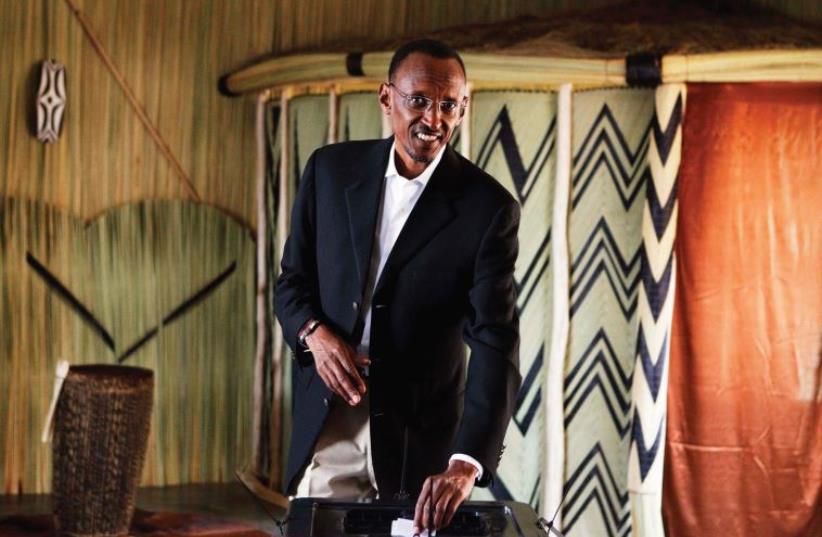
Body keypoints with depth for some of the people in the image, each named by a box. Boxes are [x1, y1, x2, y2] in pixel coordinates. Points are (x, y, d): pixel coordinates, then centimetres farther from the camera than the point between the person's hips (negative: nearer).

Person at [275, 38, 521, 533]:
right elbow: (292, 280, 10)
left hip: (418, 435, -2)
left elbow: (496, 344, -17)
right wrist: (314, 333, -13)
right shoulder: (331, 169, 1)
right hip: (326, 422, 2)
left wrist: (466, 464, -28)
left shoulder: (488, 208, -10)